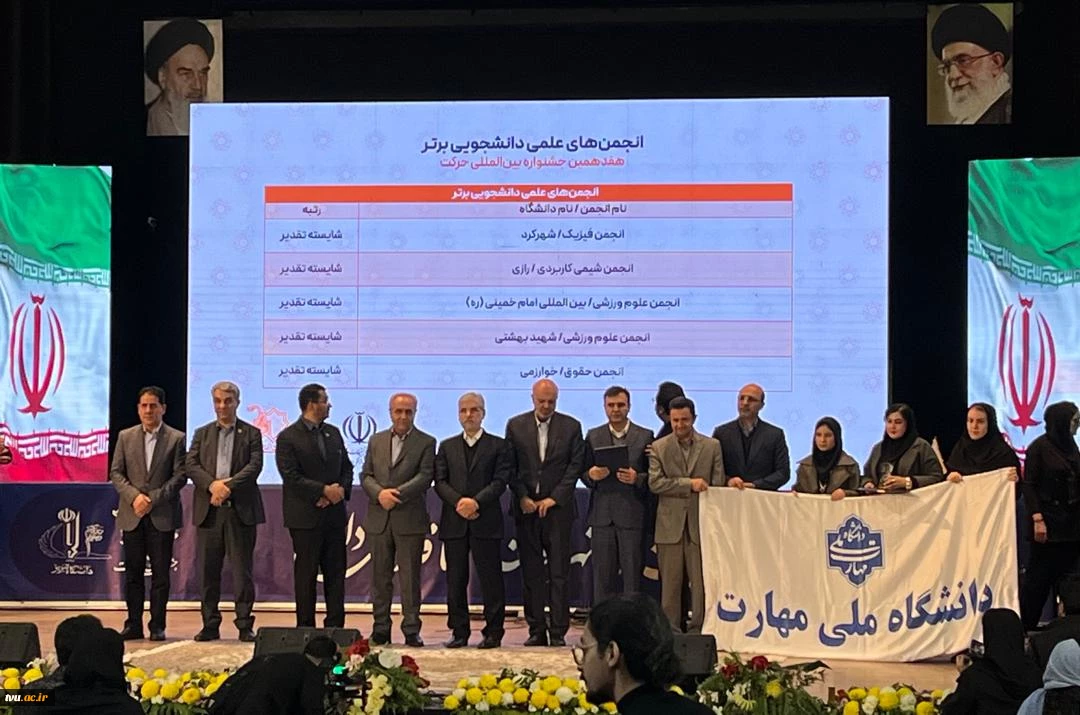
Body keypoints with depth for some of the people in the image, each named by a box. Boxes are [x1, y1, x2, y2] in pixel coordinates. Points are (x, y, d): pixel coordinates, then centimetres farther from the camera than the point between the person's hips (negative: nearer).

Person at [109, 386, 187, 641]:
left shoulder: (176, 438, 2)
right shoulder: (126, 437, 9)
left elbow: (180, 476, -4)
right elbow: (115, 473, 5)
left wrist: (154, 499, -13)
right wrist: (134, 496, -11)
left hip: (162, 516, -2)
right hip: (132, 515, 2)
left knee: (160, 573, 0)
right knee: (133, 572, 5)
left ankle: (158, 626, 6)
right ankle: (133, 625, 11)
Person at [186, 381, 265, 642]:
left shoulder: (251, 433, 8)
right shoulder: (202, 433, 15)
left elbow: (255, 465, -5)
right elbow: (190, 465, 3)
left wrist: (229, 486, -17)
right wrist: (212, 485, -14)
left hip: (241, 510, -2)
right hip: (208, 511, 3)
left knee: (242, 570, -2)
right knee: (208, 571, 4)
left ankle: (245, 626, 3)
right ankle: (210, 625, 11)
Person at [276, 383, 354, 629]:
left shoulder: (333, 433, 13)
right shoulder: (288, 437, -6)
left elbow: (346, 467, 15)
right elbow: (291, 477, -14)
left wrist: (341, 489, -5)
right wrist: (324, 490, -17)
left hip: (334, 514, 6)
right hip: (305, 516, -6)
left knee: (336, 572, 6)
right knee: (306, 573, 1)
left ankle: (335, 625, 11)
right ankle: (305, 627, 7)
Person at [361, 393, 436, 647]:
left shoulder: (426, 443, 2)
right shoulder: (376, 440, 14)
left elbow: (425, 476, -8)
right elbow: (366, 475, 9)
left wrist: (397, 493, -18)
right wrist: (380, 493, -11)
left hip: (410, 519, -3)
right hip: (379, 519, 4)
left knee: (410, 577, -1)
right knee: (380, 577, 7)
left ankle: (411, 630, 3)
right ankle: (380, 629, 13)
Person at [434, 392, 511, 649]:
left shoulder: (498, 446, 7)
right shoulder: (447, 447, 16)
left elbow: (500, 481, -4)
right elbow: (440, 482, 6)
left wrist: (476, 502, -17)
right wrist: (458, 502, -12)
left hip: (486, 522, -3)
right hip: (454, 523, 3)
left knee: (490, 579, -2)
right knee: (455, 580, 4)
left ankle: (493, 633, 3)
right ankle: (459, 632, 10)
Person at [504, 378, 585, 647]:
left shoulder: (571, 427, 4)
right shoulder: (515, 426, 7)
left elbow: (576, 465, 0)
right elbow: (509, 466, 5)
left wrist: (554, 498, -7)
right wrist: (522, 497, -6)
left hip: (558, 507, -1)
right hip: (526, 507, 1)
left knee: (559, 572, -3)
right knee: (531, 572, 3)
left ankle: (558, 632, 0)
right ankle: (536, 630, 8)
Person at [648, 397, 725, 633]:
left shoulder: (712, 446, 9)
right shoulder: (659, 447, 8)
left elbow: (717, 486, 6)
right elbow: (655, 483, -3)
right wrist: (689, 484, -12)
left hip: (700, 524, 0)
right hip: (670, 525, 0)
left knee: (701, 582, -3)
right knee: (670, 584, 2)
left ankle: (698, 630, 3)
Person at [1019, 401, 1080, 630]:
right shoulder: (1039, 447, -8)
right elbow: (1028, 485, -10)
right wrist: (1037, 519, -17)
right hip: (1049, 522, -6)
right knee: (1039, 577, -3)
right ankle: (1024, 626, 3)